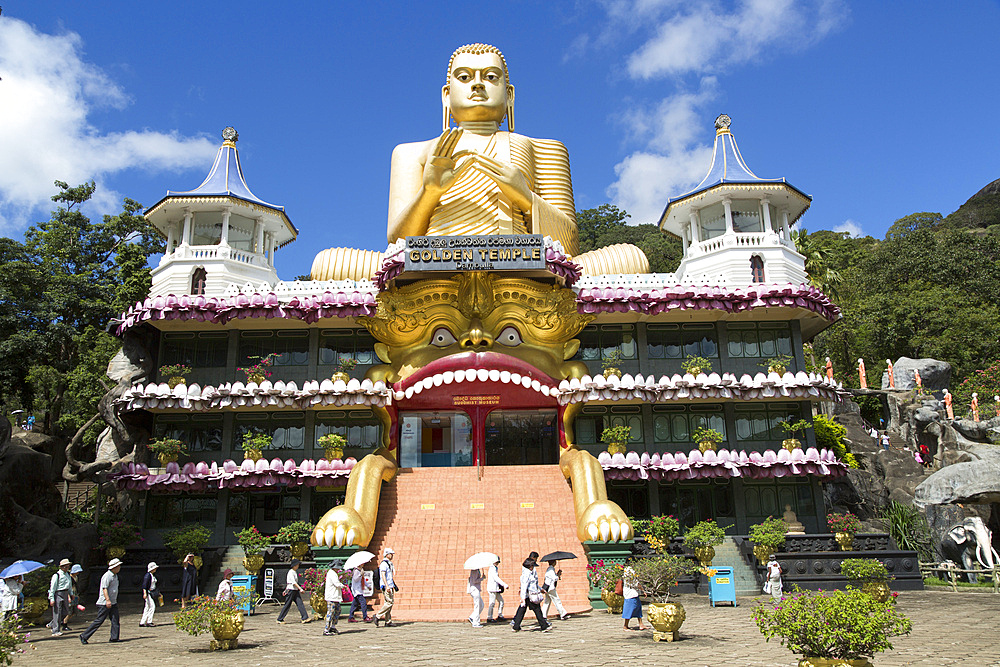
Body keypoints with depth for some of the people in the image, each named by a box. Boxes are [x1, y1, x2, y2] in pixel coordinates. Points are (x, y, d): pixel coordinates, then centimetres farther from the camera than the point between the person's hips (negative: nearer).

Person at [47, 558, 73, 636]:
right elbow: (52, 587, -14)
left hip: (65, 594, 8)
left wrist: (71, 594, 24)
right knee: (57, 613, -5)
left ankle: (51, 624, 28)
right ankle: (56, 631, 1)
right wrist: (51, 599, -17)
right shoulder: (56, 575, -12)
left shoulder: (68, 574, 13)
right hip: (58, 594, -8)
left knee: (65, 612, 10)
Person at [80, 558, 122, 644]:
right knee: (99, 621, -5)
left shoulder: (115, 575, 16)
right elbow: (104, 588, -22)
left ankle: (114, 637, 0)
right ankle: (84, 636, 5)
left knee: (116, 621, 0)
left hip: (113, 603, 9)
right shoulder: (107, 576, -15)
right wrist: (107, 600, -29)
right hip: (104, 603, -9)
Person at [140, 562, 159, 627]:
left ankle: (142, 622, 13)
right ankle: (149, 622, -8)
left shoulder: (153, 575, 16)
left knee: (147, 608, 9)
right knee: (152, 606, -12)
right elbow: (144, 585, -20)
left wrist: (158, 592, 29)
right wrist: (145, 593, -28)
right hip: (148, 593, -9)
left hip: (152, 593, 9)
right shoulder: (147, 575, -13)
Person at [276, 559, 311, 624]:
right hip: (291, 590, -8)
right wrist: (300, 588, -24)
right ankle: (280, 619, 12)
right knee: (287, 605, 0)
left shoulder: (295, 572, 15)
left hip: (295, 590, 8)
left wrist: (286, 590, 26)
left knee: (300, 603, -1)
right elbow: (293, 582, -20)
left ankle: (305, 618, -6)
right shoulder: (290, 572, -14)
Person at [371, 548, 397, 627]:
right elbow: (383, 575, -20)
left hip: (390, 586, 10)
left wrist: (394, 585, 26)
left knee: (389, 603, 7)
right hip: (386, 587, -10)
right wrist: (387, 586, -27)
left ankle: (388, 621, 8)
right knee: (389, 602, -14)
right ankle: (377, 616, -9)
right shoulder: (383, 564, -11)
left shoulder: (389, 564, 20)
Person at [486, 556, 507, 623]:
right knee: (492, 603, -5)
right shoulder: (492, 569, -15)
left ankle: (500, 616, 18)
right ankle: (489, 618, 2)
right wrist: (505, 585, -27)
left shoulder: (496, 568, 16)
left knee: (501, 601, 11)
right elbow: (496, 578, -24)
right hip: (492, 588, -10)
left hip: (496, 589, 10)